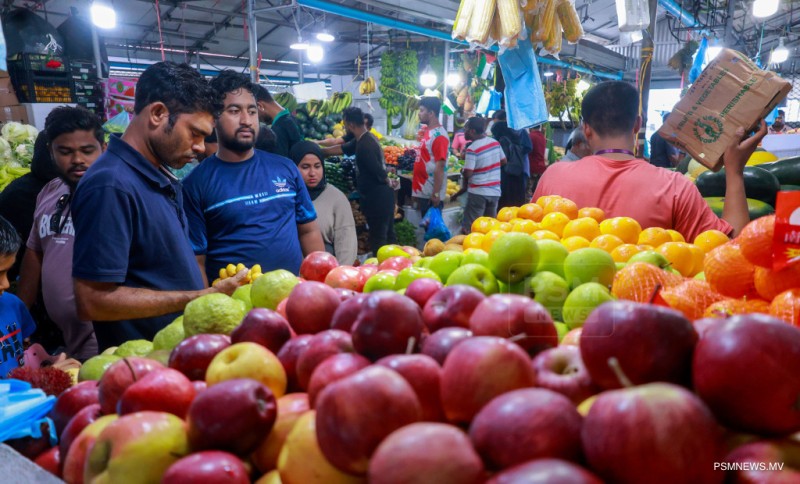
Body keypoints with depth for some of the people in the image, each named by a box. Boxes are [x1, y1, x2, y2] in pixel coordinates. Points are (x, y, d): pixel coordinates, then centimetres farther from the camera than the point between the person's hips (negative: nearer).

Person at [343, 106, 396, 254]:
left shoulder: (364, 145, -23)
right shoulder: (367, 137, 9)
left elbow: (379, 172, -23)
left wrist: (387, 181, -4)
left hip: (376, 197, -10)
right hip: (382, 194, 10)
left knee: (377, 239, -1)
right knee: (387, 235, 17)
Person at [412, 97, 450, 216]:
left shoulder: (439, 135, -17)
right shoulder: (429, 132, 12)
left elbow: (440, 166, -22)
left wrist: (436, 193, -23)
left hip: (431, 193, -9)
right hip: (423, 191, 9)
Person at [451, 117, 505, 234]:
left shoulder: (472, 148, -17)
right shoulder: (495, 142, 4)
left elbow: (468, 173, -20)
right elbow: (504, 161, 16)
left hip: (478, 192, -7)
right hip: (495, 191, 7)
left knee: (469, 228, 1)